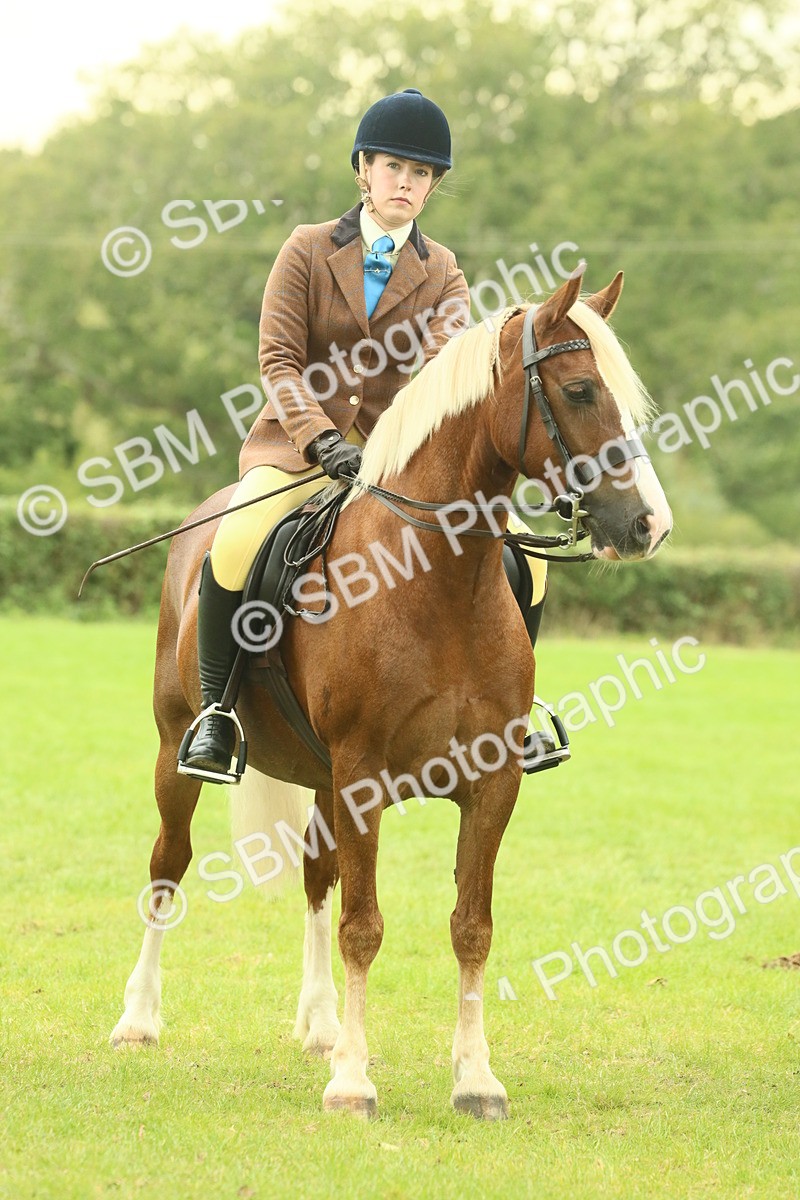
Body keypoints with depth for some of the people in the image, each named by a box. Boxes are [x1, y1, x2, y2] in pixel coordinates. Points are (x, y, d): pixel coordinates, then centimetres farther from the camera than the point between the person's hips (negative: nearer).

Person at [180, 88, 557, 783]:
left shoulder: (442, 273, 8)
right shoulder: (308, 251, 2)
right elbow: (278, 361, -8)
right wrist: (323, 440, -25)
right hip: (295, 448, -3)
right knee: (237, 545, -35)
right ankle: (216, 708, -17)